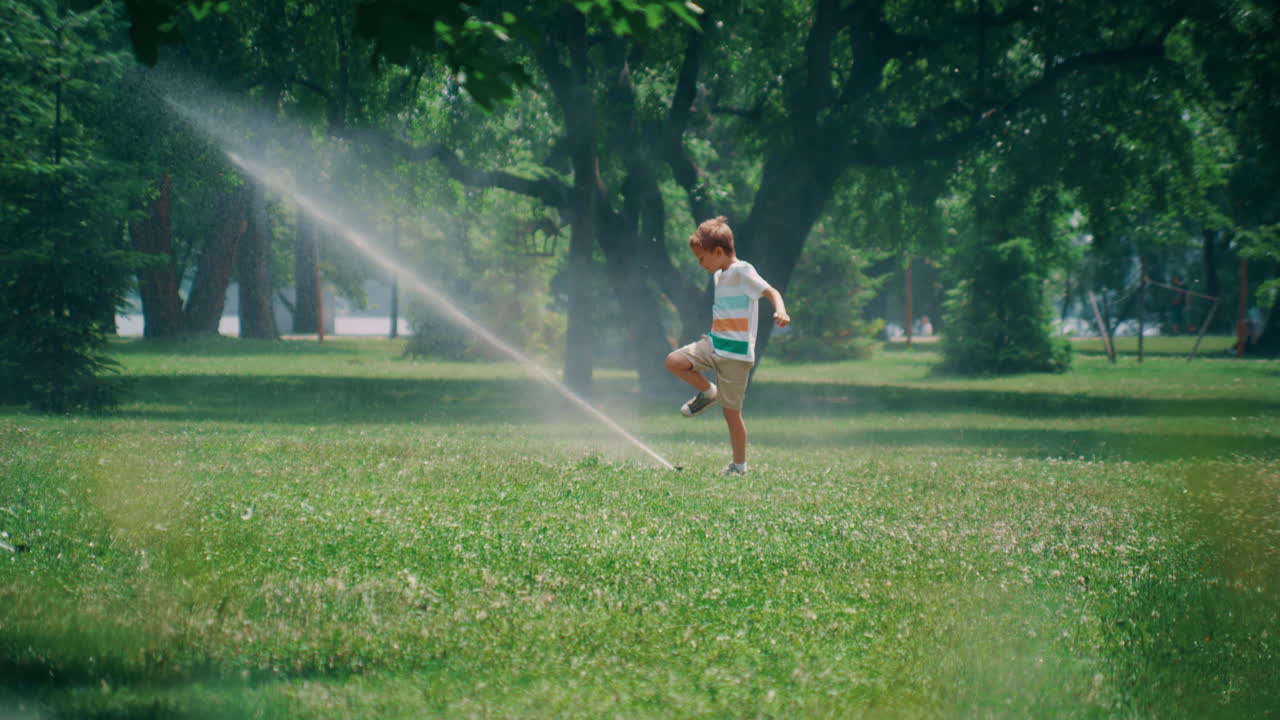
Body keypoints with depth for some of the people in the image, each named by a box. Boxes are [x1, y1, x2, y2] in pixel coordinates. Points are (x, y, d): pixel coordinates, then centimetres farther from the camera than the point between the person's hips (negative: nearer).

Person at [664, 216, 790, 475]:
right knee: (674, 361, -13)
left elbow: (771, 292, -22)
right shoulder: (719, 276, 15)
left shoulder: (742, 271, -11)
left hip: (736, 353, -8)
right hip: (714, 345, 8)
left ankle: (740, 465, 9)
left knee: (731, 411, -3)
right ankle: (707, 392, 10)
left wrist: (780, 311, -42)